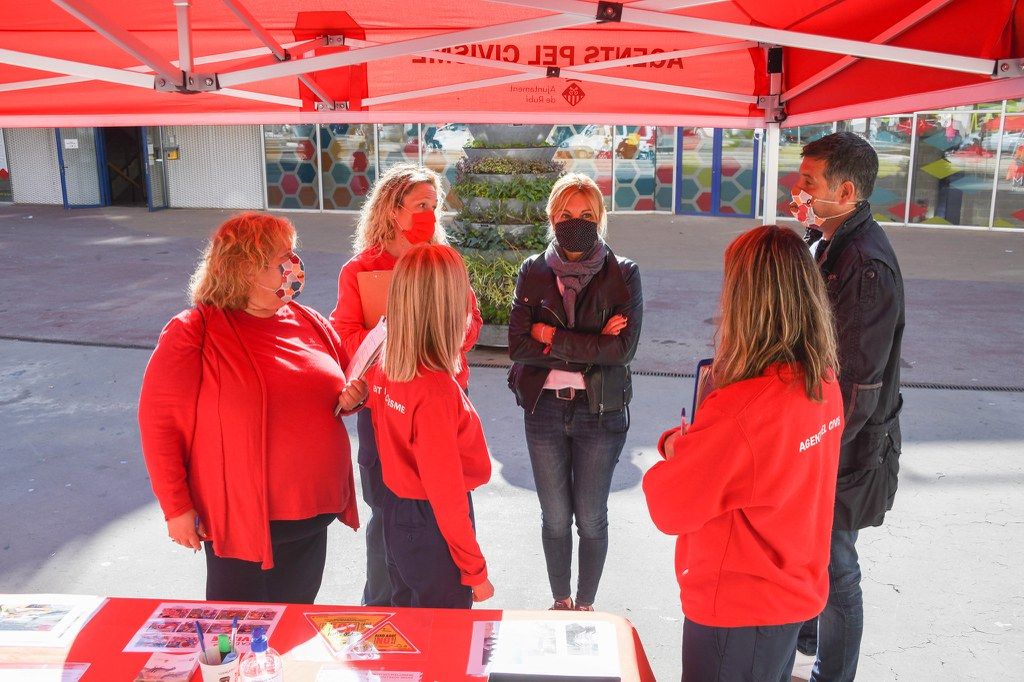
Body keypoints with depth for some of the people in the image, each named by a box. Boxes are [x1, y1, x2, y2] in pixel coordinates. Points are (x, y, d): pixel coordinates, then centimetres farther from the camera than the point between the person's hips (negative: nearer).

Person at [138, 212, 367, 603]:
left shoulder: (310, 322, 4)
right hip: (241, 520, -5)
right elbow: (158, 421, -12)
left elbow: (337, 387, 19)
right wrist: (176, 507, -12)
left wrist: (352, 398, -4)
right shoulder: (193, 333, -13)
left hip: (314, 511, 6)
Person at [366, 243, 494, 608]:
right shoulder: (436, 390, -29)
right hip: (434, 525, -7)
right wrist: (475, 570, -15)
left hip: (395, 513, 8)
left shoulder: (383, 370, -6)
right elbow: (446, 490, -23)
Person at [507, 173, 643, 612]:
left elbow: (624, 347, -16)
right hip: (544, 409, 2)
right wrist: (591, 347, -16)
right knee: (555, 518, 14)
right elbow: (518, 344, -10)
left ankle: (585, 604, 32)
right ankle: (560, 602, 36)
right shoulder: (533, 272, 1)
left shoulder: (623, 275, -4)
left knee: (591, 519, 10)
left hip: (600, 411, -1)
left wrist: (554, 338, -15)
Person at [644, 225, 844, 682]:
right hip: (798, 593, 7)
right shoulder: (825, 385, -5)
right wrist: (696, 441, -2)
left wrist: (674, 443, -4)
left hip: (738, 612, -7)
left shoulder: (739, 408, -31)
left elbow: (669, 510, -19)